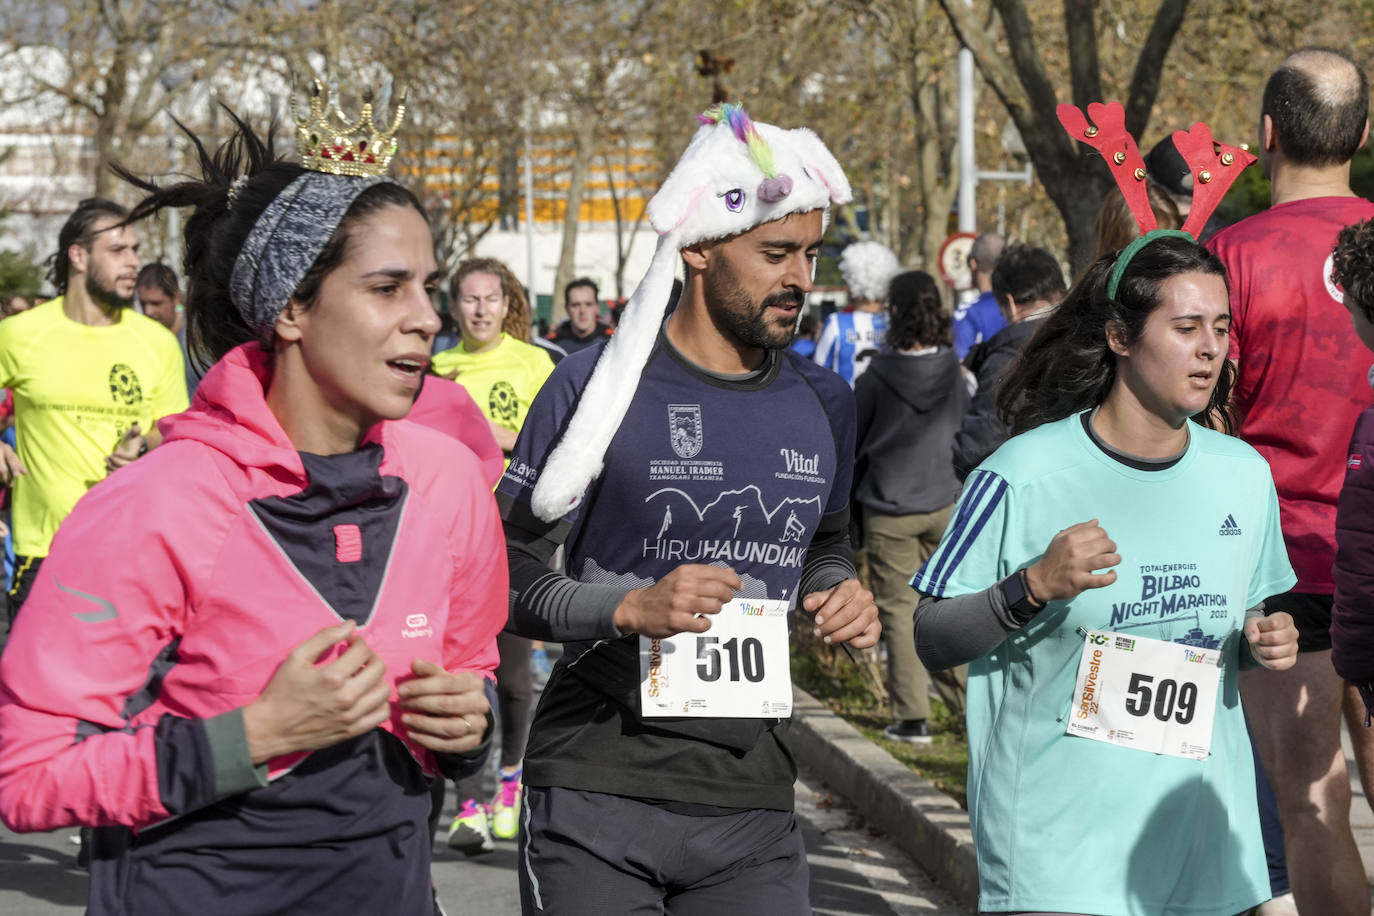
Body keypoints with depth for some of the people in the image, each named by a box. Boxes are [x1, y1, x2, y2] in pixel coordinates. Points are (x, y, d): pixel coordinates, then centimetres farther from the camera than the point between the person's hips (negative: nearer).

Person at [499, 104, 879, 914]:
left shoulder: (824, 404, 9)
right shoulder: (600, 387, -7)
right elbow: (509, 574, -7)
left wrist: (840, 594, 4)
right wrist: (630, 608, -23)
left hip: (752, 805, 4)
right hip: (597, 794, -4)